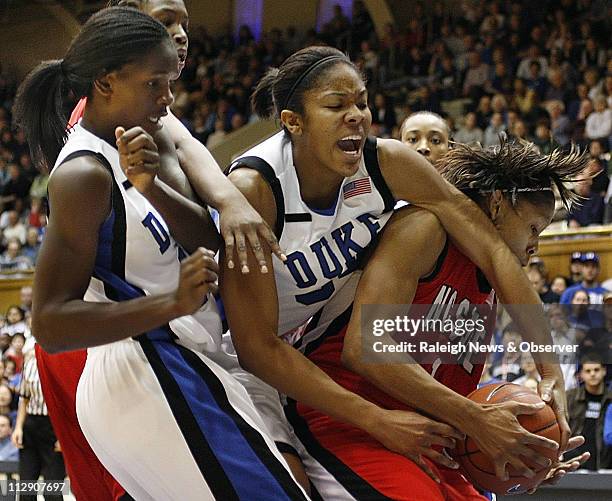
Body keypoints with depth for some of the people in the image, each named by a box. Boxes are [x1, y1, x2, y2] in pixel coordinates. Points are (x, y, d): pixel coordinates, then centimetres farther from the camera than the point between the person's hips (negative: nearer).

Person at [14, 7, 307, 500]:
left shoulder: (118, 149, 12)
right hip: (154, 382, -10)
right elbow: (50, 323, -21)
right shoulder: (84, 175, -16)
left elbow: (207, 237, 4)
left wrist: (150, 186, -15)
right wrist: (173, 303, -30)